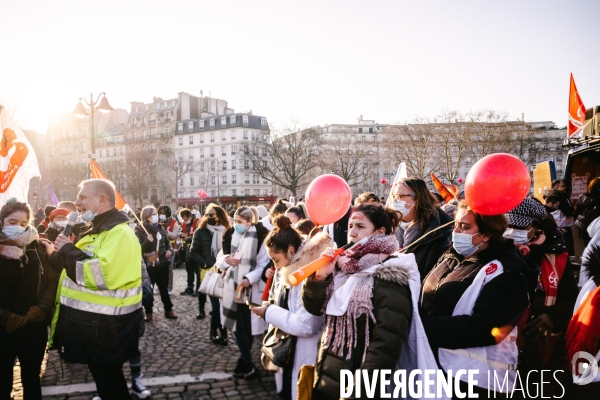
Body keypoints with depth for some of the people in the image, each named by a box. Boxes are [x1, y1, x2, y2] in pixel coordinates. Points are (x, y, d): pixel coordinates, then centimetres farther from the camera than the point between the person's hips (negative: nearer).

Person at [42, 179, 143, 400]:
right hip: (91, 321, 10)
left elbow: (102, 275, -33)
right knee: (103, 378, 22)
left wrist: (67, 250, -20)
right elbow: (76, 266, 25)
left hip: (106, 327, -10)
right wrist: (55, 254, 8)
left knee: (110, 382, 5)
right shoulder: (96, 231, 14)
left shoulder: (119, 233, -20)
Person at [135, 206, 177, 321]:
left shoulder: (160, 228, 6)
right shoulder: (140, 230, -8)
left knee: (164, 288, 13)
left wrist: (170, 250, -3)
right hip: (148, 264, -4)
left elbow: (167, 242, 17)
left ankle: (168, 310, 22)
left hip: (162, 263, 4)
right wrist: (148, 241, -32)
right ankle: (148, 312, 20)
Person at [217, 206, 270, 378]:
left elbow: (263, 265, -11)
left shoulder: (260, 237, -12)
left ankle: (244, 361, 23)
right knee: (237, 326, 9)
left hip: (251, 290, -5)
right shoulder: (230, 235, 4)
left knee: (247, 326, 7)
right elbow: (219, 259, 10)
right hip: (232, 288, 5)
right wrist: (226, 259, -13)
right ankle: (247, 363, 21)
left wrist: (249, 278, -25)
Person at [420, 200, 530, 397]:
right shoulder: (452, 258, 10)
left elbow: (481, 329, -24)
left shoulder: (504, 272, -13)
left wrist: (423, 327, -25)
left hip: (471, 379, -7)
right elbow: (427, 299, 9)